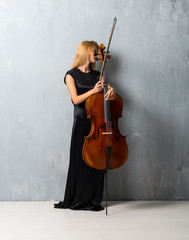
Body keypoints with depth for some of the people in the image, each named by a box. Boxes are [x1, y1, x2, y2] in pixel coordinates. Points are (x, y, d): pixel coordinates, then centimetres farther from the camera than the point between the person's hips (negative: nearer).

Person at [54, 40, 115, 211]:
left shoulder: (96, 75, 14)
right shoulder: (71, 75, 1)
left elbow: (108, 89, 6)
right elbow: (76, 99, -8)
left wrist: (111, 90, -17)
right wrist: (93, 90, -20)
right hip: (82, 121, -4)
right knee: (80, 160, -1)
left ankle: (93, 200, 13)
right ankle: (77, 200, 13)